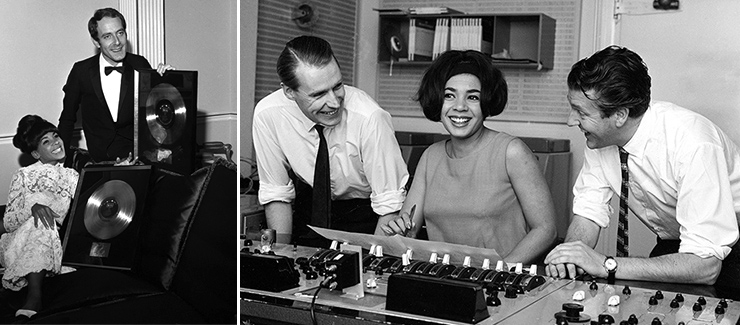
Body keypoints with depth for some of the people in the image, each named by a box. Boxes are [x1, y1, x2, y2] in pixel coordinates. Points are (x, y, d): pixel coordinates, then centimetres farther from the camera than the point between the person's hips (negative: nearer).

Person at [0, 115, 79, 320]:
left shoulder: (73, 176, 18)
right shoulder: (24, 176, 11)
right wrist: (32, 208, -20)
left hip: (58, 244, 2)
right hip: (20, 245, -2)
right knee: (41, 223, -34)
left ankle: (31, 302, -43)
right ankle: (34, 297, -48)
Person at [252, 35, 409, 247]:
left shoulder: (369, 118, -29)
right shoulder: (267, 116, -20)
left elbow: (390, 204, -22)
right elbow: (276, 196, -9)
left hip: (365, 210, -2)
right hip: (310, 206, 2)